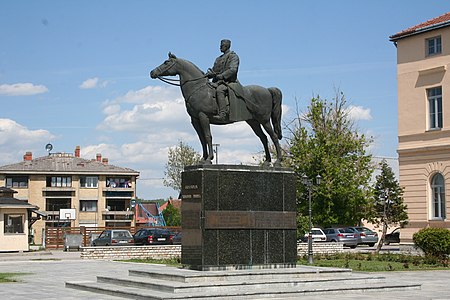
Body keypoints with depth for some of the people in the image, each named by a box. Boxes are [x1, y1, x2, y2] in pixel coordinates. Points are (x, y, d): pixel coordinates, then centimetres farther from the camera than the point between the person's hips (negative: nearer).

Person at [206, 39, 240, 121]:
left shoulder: (233, 56, 2)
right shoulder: (219, 59, 26)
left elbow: (233, 70, -12)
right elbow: (213, 71, 26)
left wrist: (221, 76, -21)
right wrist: (208, 74, 1)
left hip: (228, 81, -9)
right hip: (217, 82, 9)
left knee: (219, 90, -38)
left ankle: (222, 114, -49)